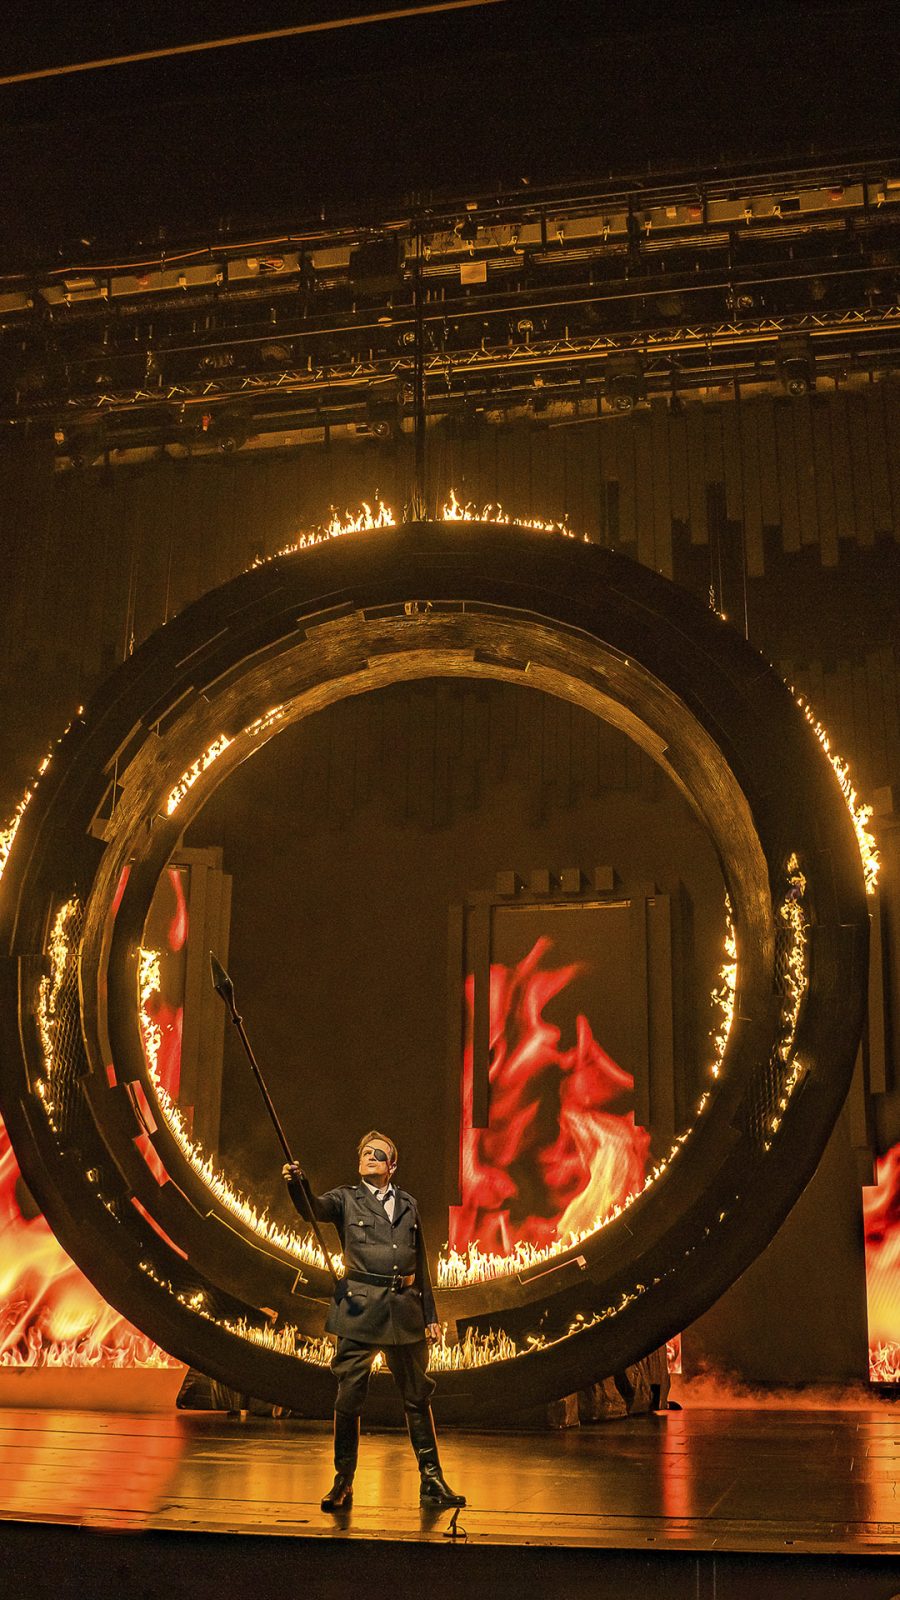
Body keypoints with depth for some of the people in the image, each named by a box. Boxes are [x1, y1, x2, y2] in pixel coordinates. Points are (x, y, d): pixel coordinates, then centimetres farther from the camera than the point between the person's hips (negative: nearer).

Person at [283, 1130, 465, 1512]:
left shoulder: (407, 1204, 15)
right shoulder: (346, 1199, 5)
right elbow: (313, 1208, -16)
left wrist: (430, 1315, 15)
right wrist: (297, 1182, -38)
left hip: (404, 1308, 3)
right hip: (360, 1307, -3)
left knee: (417, 1396, 9)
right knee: (349, 1396, 0)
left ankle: (432, 1481, 18)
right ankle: (343, 1484, 11)